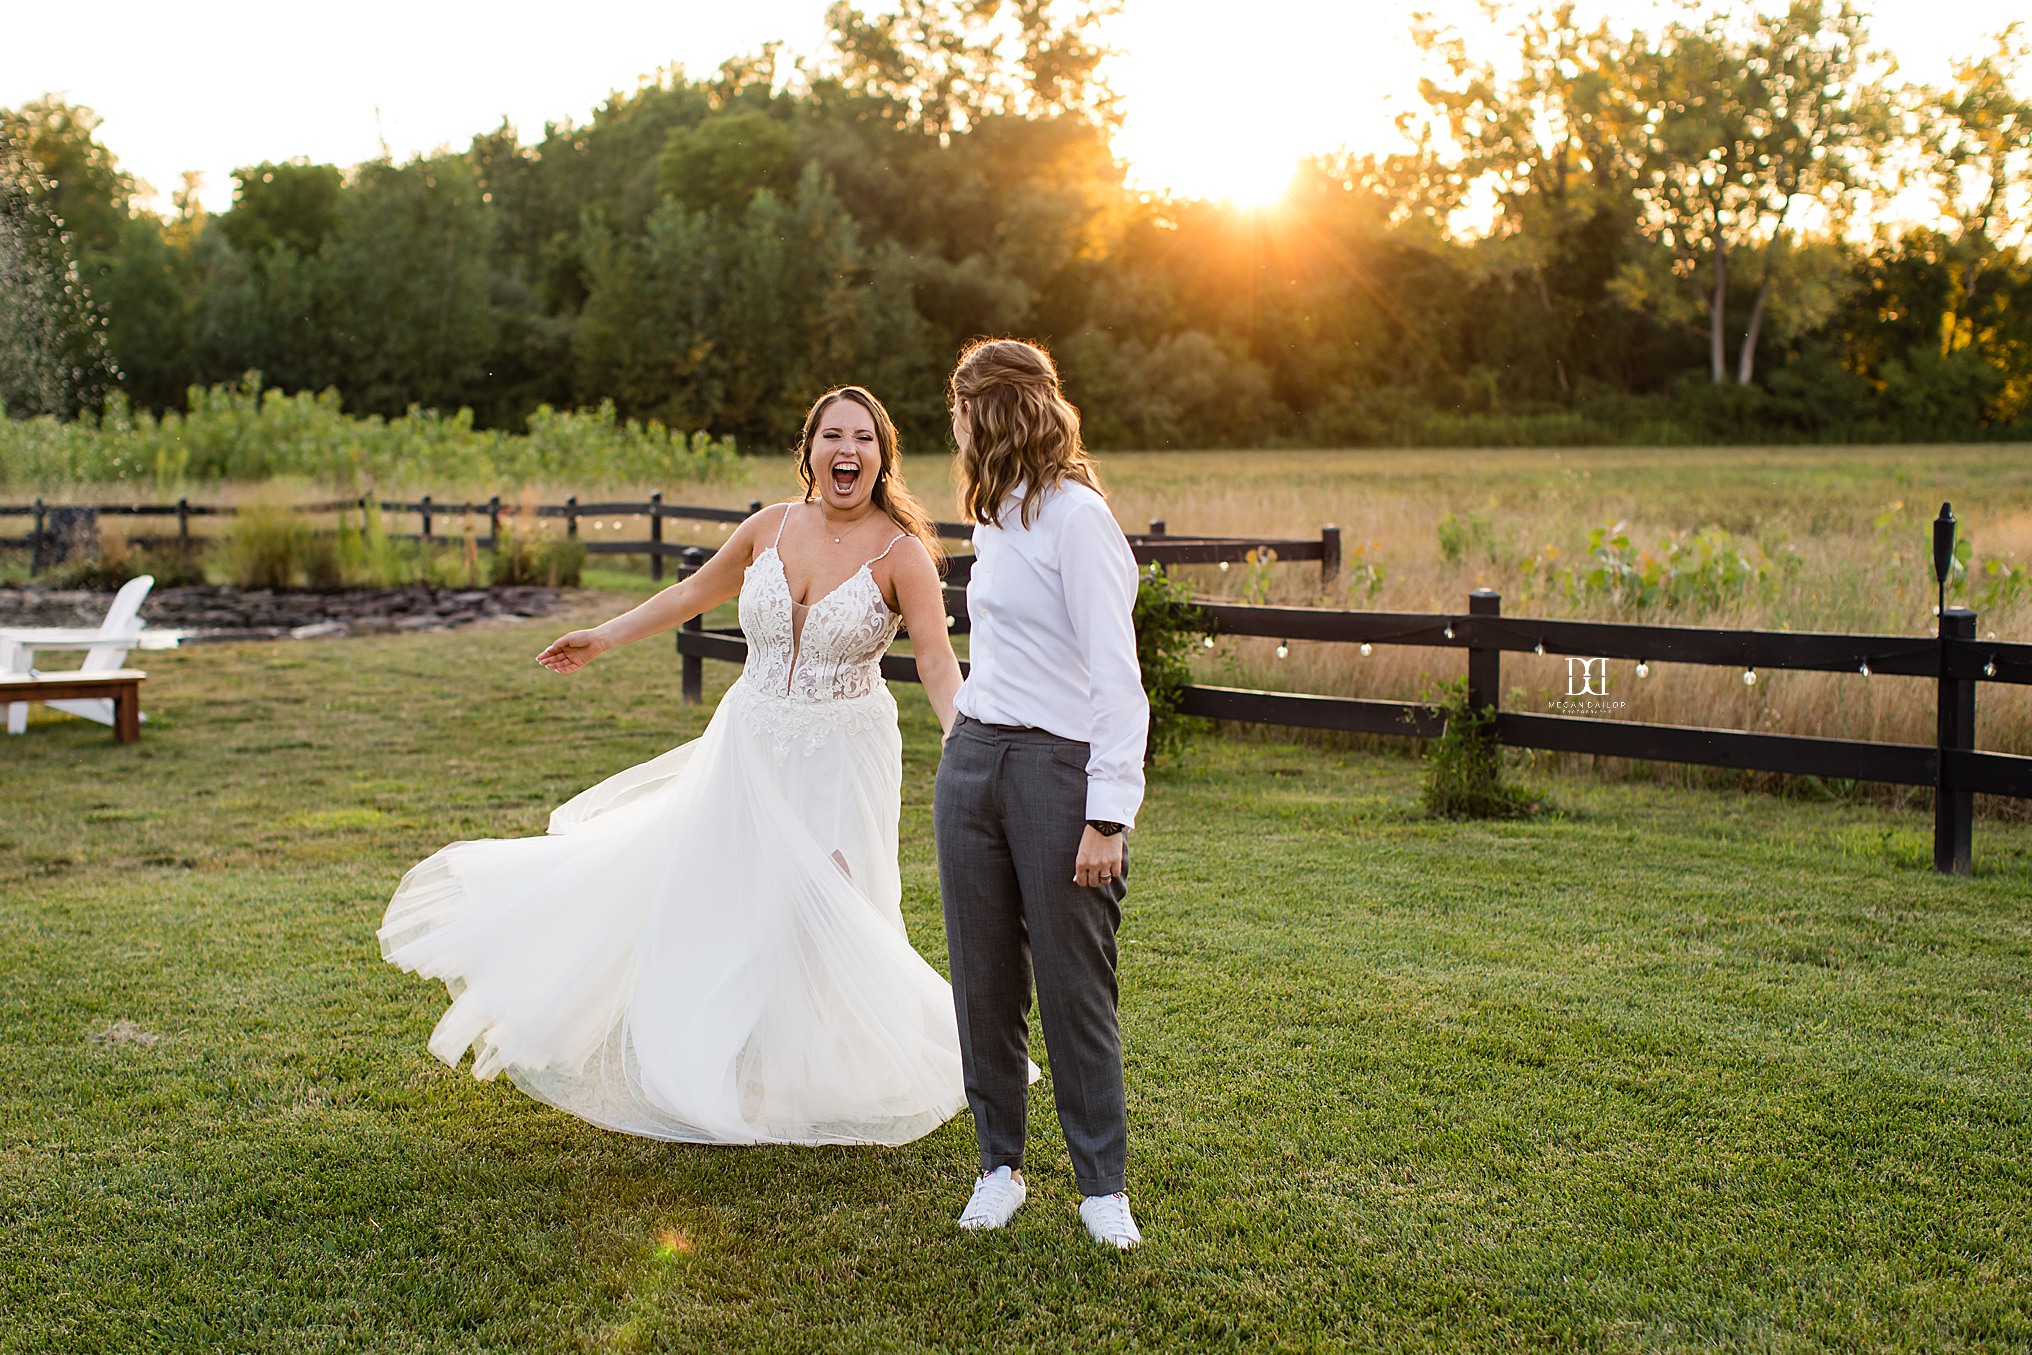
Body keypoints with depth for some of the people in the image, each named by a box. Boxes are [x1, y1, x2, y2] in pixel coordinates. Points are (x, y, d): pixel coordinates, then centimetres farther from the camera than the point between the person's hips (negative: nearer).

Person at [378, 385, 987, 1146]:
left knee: (816, 923, -4)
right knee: (704, 894, 8)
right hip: (749, 744, 5)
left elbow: (938, 662, -20)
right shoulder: (771, 528, 1)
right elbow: (695, 593, 16)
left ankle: (831, 1087, 19)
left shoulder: (901, 551, -11)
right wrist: (605, 638, 21)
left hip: (840, 761, -4)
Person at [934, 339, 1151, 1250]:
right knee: (984, 980, 9)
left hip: (1058, 766, -7)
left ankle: (1103, 1185, 15)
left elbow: (1116, 677, -16)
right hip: (971, 762, 7)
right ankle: (1001, 1166, 22)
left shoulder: (1075, 516, -12)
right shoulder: (994, 520, 15)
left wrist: (1108, 816, -20)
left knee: (1074, 986, 1)